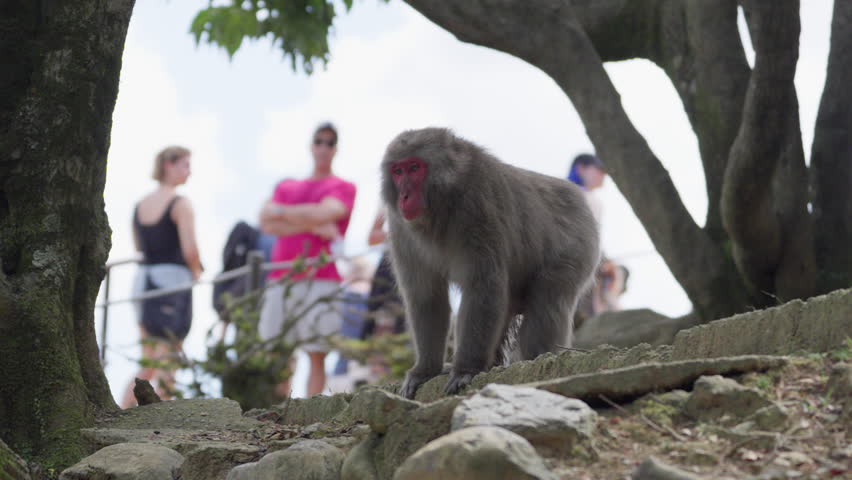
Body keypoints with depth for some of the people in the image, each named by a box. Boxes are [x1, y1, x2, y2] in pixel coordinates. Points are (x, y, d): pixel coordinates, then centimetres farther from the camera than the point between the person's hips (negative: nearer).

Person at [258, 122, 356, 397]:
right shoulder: (286, 187, 22)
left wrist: (281, 212, 3)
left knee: (317, 354, -10)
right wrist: (314, 226, -6)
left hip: (321, 279, -4)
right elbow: (267, 224, 5)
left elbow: (323, 213, -10)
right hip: (281, 279, 4)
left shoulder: (343, 188, 10)